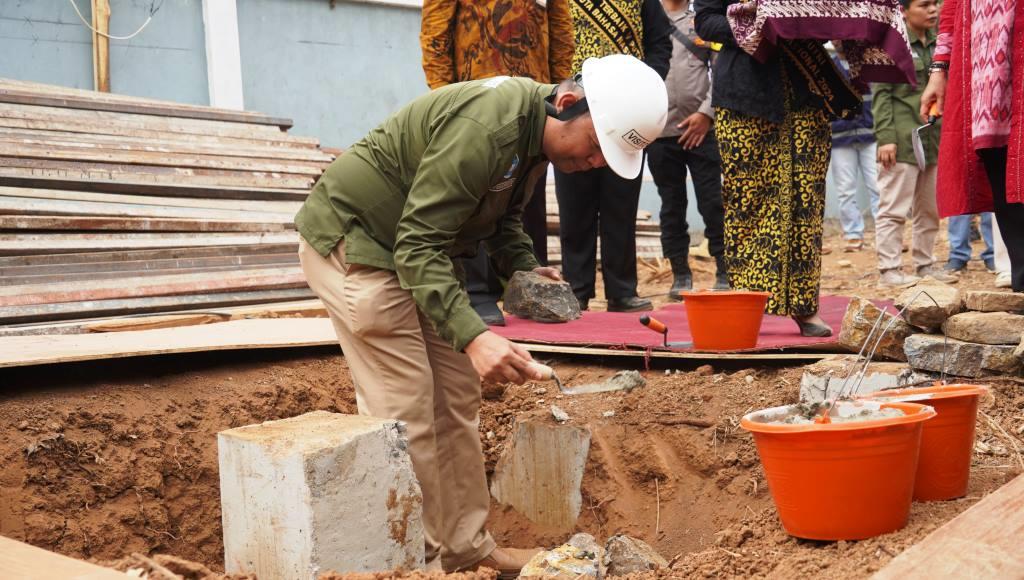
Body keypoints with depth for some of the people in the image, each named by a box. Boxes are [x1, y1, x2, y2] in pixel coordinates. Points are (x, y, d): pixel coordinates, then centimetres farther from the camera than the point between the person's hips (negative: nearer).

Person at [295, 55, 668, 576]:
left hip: (410, 247, 10)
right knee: (406, 416, -8)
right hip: (353, 246, -9)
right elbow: (418, 244, -31)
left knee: (458, 400, 9)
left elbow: (502, 212, 15)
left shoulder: (535, 126, 0)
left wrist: (524, 268, -4)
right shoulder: (487, 125, -30)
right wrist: (473, 335, -39)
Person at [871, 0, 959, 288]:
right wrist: (885, 138, -16)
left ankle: (925, 265, 19)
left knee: (930, 208, 10)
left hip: (934, 139, 7)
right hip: (902, 139, -7)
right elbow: (881, 94, -8)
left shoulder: (938, 42, 16)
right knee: (894, 208, -5)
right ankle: (889, 270, -1)